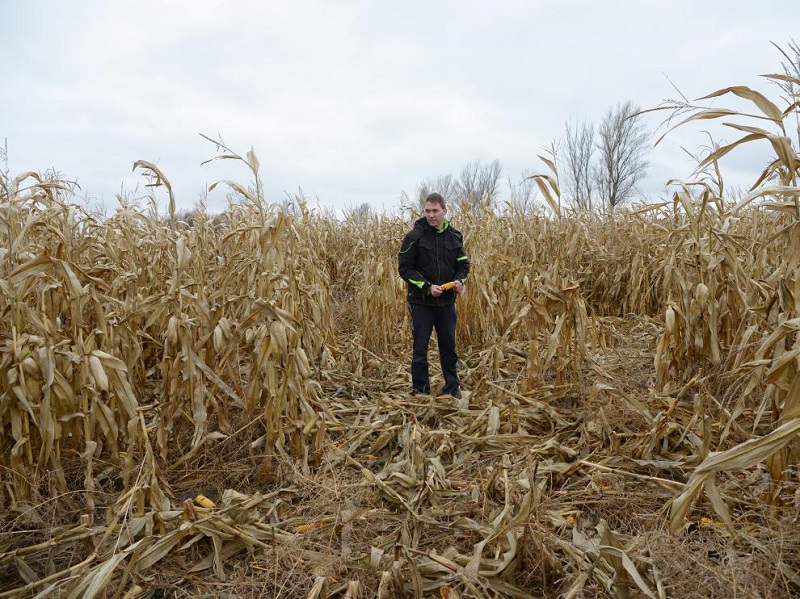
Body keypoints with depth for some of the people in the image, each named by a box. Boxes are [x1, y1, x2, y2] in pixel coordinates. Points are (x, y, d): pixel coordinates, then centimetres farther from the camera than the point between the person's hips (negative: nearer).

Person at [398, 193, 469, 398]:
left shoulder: (455, 236, 4)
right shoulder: (415, 236, -9)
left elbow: (463, 264, 11)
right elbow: (404, 267, -10)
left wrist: (460, 280, -10)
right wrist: (427, 287, -19)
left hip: (447, 302, 4)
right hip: (421, 302, -3)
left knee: (449, 345, 13)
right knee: (420, 347, 3)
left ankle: (452, 387, 28)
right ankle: (420, 391, 16)